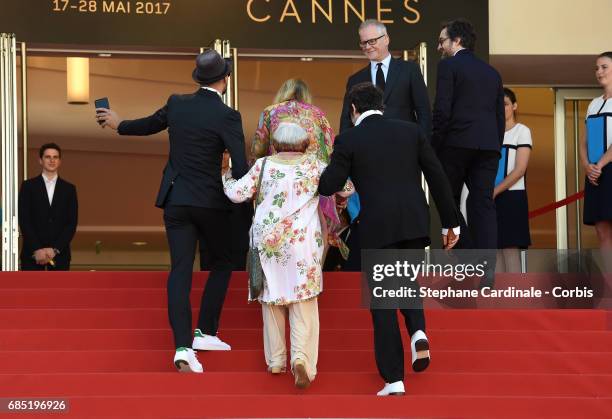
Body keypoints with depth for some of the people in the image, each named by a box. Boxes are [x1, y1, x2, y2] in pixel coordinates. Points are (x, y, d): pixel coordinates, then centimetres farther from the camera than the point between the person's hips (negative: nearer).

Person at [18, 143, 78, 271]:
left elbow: (72, 223, 4)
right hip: (32, 253, -1)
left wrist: (55, 249, -8)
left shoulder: (69, 189, 10)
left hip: (60, 253, 1)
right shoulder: (28, 186, 6)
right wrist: (37, 249, -11)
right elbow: (24, 220, -1)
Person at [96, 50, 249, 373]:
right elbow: (241, 168, -18)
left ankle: (183, 347, -11)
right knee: (222, 263, 18)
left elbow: (149, 125, 20)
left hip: (175, 200, 4)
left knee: (180, 270, 0)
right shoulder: (227, 116, -12)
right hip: (211, 201, -3)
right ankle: (205, 332, 14)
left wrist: (118, 124, 40)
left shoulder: (176, 104, 1)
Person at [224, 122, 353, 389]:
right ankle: (301, 357, -22)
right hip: (302, 244, -2)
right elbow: (346, 188, 1)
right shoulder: (313, 166, 0)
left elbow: (237, 194, 1)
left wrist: (226, 177, 20)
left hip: (267, 241, 2)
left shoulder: (264, 165, 2)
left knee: (272, 298, 14)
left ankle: (275, 360, 18)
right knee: (303, 301, -2)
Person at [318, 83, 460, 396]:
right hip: (415, 224, 3)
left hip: (377, 228, -3)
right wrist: (450, 222, 12)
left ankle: (394, 379, 3)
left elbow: (328, 186, -3)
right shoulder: (411, 130, 8)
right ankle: (418, 331, -5)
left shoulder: (349, 140, 0)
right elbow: (437, 177, 6)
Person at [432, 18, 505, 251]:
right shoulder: (492, 72, 19)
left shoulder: (448, 66, 0)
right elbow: (500, 116, 17)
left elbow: (442, 110, -9)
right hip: (488, 145, 5)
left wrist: (435, 145, -3)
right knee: (483, 205, 1)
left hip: (457, 143, -5)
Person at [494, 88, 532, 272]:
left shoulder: (521, 131, 2)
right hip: (491, 199, 5)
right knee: (495, 250, 1)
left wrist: (494, 191, -12)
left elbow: (520, 169, -8)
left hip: (511, 196, -5)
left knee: (510, 249, -11)